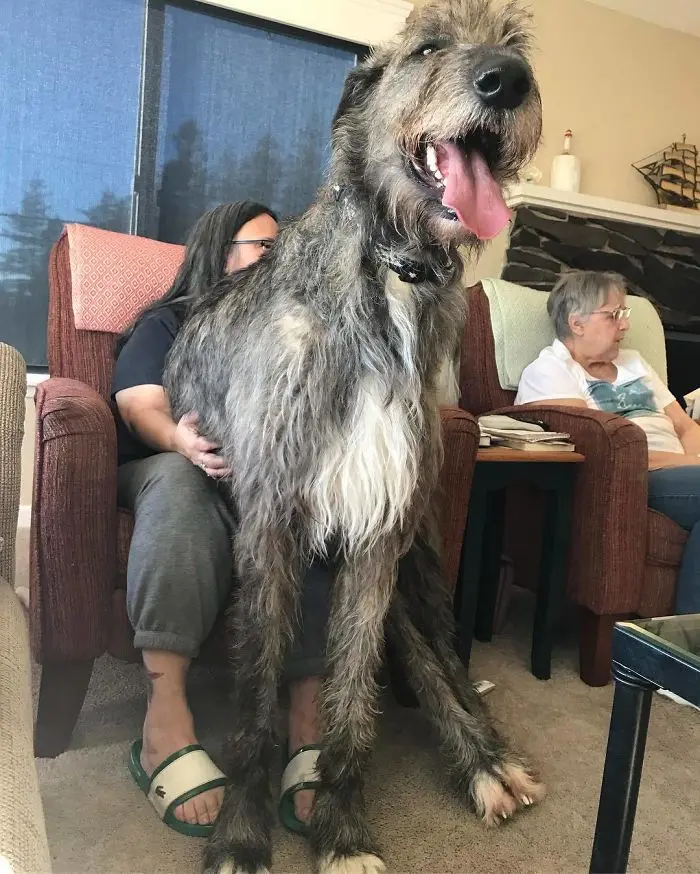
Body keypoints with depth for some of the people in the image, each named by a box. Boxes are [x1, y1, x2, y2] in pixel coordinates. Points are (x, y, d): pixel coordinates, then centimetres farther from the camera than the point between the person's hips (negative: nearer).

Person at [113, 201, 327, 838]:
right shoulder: (167, 324, 19)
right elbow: (140, 405, 0)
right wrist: (181, 439, -24)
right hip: (170, 471, -1)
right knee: (179, 480, -37)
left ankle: (308, 719, -42)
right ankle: (165, 710, -43)